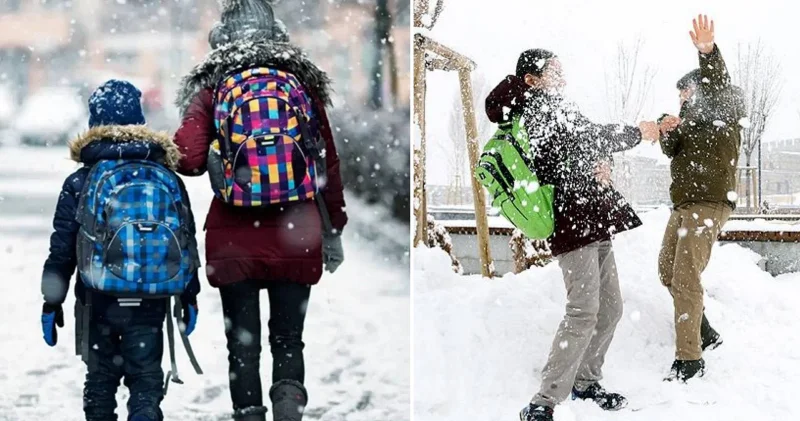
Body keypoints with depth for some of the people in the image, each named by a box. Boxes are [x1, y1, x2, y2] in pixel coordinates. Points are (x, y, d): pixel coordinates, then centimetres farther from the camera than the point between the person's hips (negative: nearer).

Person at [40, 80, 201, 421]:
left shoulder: (79, 183, -3)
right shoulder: (168, 179, 2)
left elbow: (62, 249, -2)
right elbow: (187, 242, 6)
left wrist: (51, 302, 5)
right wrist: (189, 297, 15)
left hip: (98, 302, 0)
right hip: (150, 303, 1)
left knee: (100, 379, 14)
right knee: (146, 380, 4)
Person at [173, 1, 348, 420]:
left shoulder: (211, 89, -2)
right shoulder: (303, 85, 4)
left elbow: (188, 159, -12)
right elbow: (330, 165, 7)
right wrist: (333, 231, 16)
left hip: (234, 240, -1)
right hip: (296, 237, 1)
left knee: (243, 345, 9)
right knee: (288, 339, 11)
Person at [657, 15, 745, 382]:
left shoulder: (724, 111, -2)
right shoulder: (693, 118, 21)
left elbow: (718, 86, -24)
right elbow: (672, 151, 11)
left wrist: (708, 53, -44)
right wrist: (667, 133, -12)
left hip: (710, 203, -10)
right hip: (684, 203, 10)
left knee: (686, 278, -16)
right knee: (668, 272, 14)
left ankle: (689, 359, -15)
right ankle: (705, 334, 26)